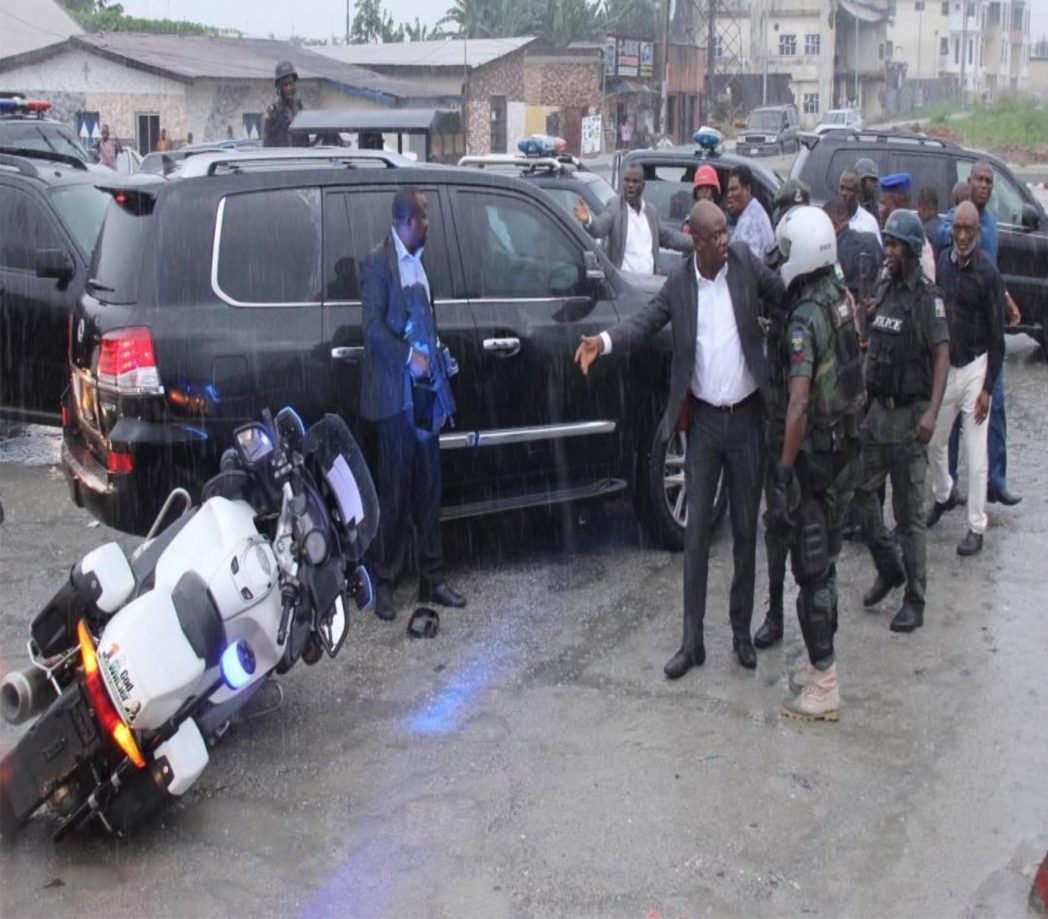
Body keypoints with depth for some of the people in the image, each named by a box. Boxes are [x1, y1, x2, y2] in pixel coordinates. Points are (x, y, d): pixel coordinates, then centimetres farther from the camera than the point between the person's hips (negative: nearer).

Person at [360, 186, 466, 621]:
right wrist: (410, 356, -20)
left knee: (428, 487, 10)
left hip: (424, 387, 7)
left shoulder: (418, 260, 14)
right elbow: (373, 325, -14)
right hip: (395, 391, -7)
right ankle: (384, 582, 9)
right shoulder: (379, 262, -8)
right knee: (394, 488, -2)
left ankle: (431, 578, 18)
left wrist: (437, 372, 10)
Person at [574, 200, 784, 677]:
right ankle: (692, 641, 11)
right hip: (703, 419, 1)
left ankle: (742, 630, 24)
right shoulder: (679, 281, -3)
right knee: (696, 531, 4)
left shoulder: (746, 262, -5)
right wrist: (603, 340, -22)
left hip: (746, 417, 0)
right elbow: (647, 319, -5)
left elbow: (784, 296, -5)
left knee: (745, 529, 9)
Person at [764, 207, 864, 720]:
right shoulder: (843, 298, 4)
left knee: (810, 567, 0)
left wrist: (783, 474, -26)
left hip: (817, 453, -8)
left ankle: (822, 688, 7)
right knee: (825, 561, 18)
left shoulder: (805, 318, -22)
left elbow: (799, 404, -28)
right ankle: (822, 668, 29)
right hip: (848, 448, 8)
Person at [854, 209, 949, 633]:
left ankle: (914, 601, 8)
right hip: (876, 409, 7)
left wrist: (931, 412, -26)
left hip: (908, 414, -7)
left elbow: (942, 356, -17)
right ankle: (888, 567, 29)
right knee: (861, 490, 10)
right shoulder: (884, 290, 11)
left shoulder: (927, 297, -11)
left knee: (909, 511, -1)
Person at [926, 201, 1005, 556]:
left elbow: (996, 336, -9)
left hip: (974, 367, -4)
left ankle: (977, 527, 9)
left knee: (976, 454, -1)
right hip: (943, 364, 4)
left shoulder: (988, 274, -12)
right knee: (934, 442, 16)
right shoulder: (941, 263, 0)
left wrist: (988, 387, -11)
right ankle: (943, 495, 42)